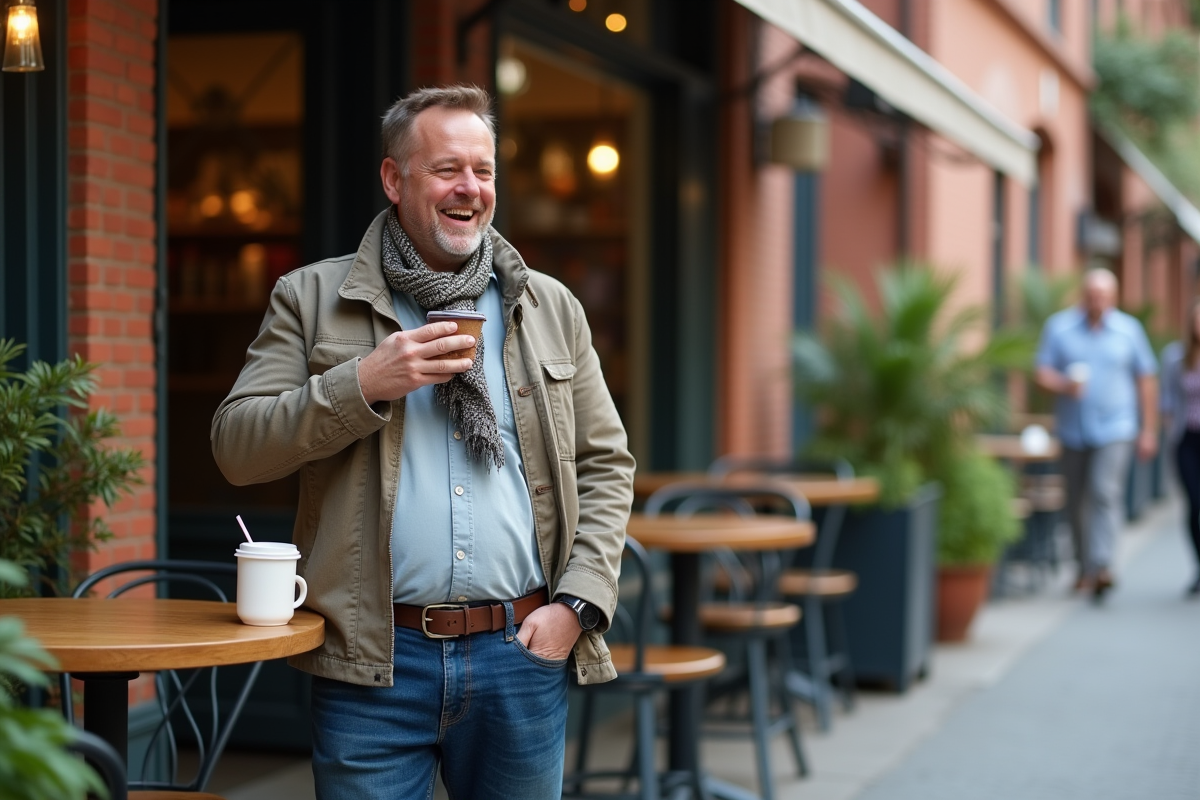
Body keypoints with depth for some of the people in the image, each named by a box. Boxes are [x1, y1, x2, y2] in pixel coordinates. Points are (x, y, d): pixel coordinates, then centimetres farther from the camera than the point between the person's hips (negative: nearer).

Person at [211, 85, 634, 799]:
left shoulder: (552, 308, 12)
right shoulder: (312, 299, 5)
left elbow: (606, 465, 12)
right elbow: (237, 448, -1)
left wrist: (577, 603, -2)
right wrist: (363, 385, -14)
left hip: (521, 655, 2)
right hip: (373, 659, -2)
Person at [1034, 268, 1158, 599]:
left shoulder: (1129, 330, 2)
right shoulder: (1059, 326, 2)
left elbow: (1146, 380, 7)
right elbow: (1042, 372, 0)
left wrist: (1149, 430, 6)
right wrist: (1064, 385, -22)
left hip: (1115, 429, -2)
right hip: (1073, 431, 2)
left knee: (1105, 493, -17)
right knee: (1077, 501, 8)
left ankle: (1101, 568, -24)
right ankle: (1085, 567, 23)